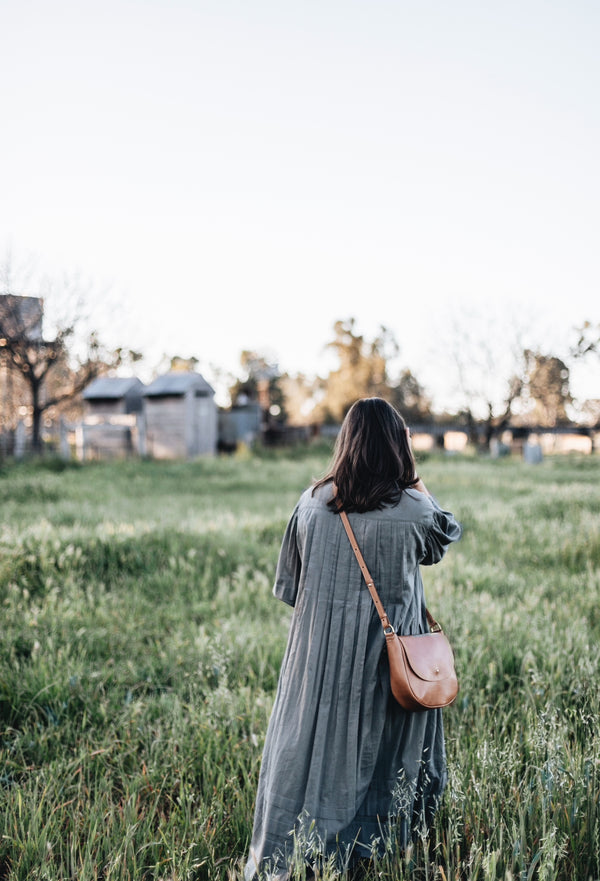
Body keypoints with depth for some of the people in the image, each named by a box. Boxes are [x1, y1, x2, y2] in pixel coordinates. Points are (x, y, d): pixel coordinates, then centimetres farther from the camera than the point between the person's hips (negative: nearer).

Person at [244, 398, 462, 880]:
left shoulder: (311, 503, -5)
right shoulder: (413, 510, -14)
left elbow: (288, 586, 3)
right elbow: (444, 539, 10)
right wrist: (415, 478, 13)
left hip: (318, 654, 3)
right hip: (388, 656, -2)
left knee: (311, 748, 14)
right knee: (380, 750, 14)